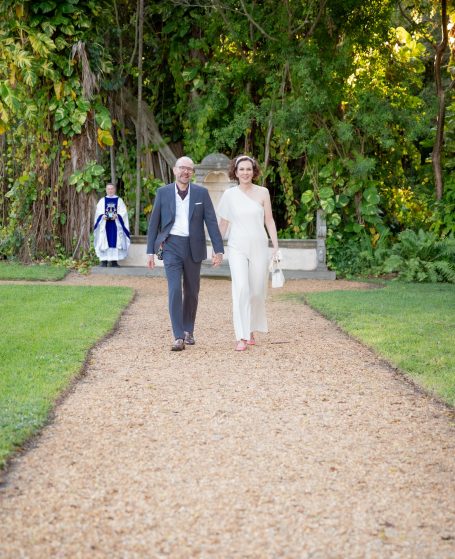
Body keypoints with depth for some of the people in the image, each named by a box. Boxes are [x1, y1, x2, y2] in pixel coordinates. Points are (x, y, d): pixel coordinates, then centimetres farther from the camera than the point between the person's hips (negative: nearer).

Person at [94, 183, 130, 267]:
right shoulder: (102, 201, 12)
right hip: (105, 225, 0)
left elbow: (123, 212, 0)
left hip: (116, 225, 0)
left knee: (115, 241, -4)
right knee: (104, 241, -4)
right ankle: (104, 260, -3)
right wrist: (103, 216, -17)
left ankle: (114, 260, 0)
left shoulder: (119, 200, 9)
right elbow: (98, 213, 4)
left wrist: (117, 216, -18)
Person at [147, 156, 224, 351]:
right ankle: (178, 337, -14)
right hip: (171, 246, -1)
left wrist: (218, 249, -9)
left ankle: (188, 331, 29)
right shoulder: (163, 192, 0)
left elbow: (211, 222, -2)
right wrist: (150, 251, 1)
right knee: (174, 290, -13)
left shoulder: (201, 193, 0)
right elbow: (154, 223, 4)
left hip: (193, 247, 2)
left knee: (191, 291, 10)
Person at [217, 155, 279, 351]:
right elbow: (223, 222, 9)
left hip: (259, 247, 1)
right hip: (237, 247, -1)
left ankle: (251, 329, 30)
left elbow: (269, 221, 5)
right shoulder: (229, 194, 2)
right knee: (241, 289, -15)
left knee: (257, 291, 6)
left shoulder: (262, 192, 2)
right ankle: (242, 337, -13)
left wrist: (276, 247, 0)